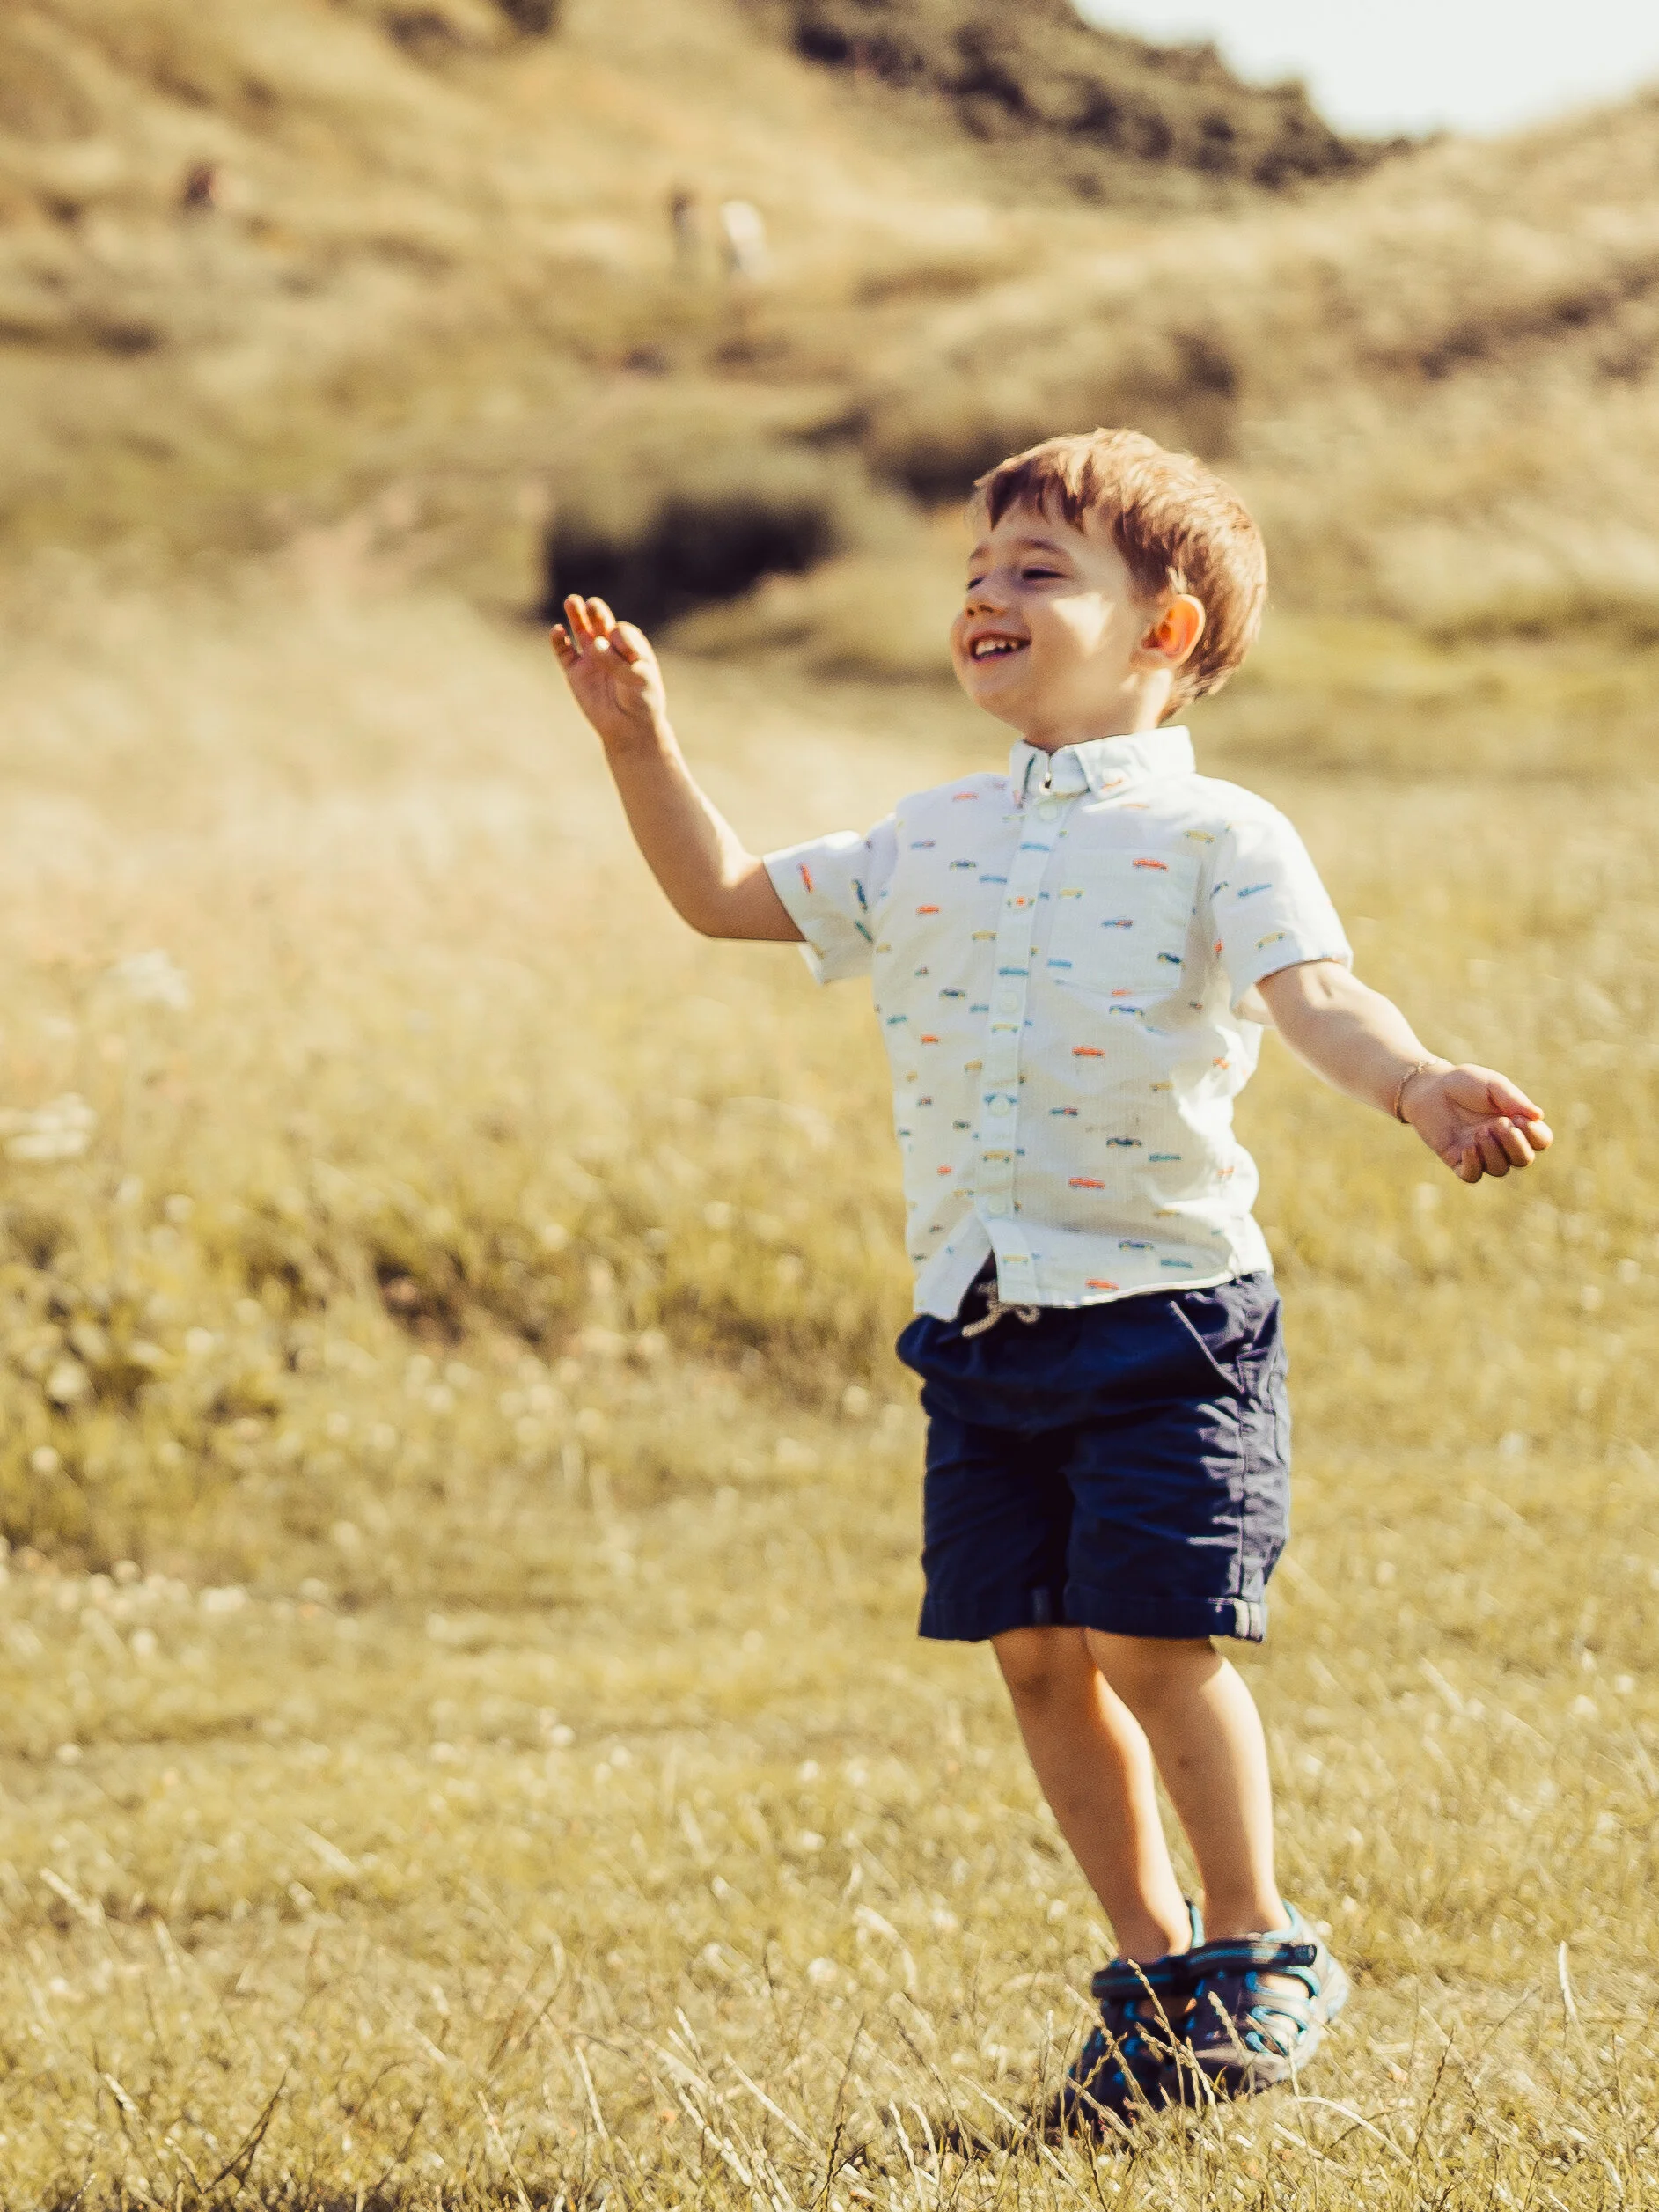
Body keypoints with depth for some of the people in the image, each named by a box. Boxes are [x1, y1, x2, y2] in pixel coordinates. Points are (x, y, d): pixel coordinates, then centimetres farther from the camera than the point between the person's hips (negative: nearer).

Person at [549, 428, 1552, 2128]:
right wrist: (641, 743, 11)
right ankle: (1154, 1968, 21)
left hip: (1164, 1310, -6)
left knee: (1150, 1644, -8)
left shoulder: (1216, 836, -4)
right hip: (980, 1322, 6)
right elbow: (727, 895, 23)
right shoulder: (928, 842, 14)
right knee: (1035, 1655, 7)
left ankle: (1259, 1952, 11)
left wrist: (1415, 1084, -40)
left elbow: (1315, 997, -19)